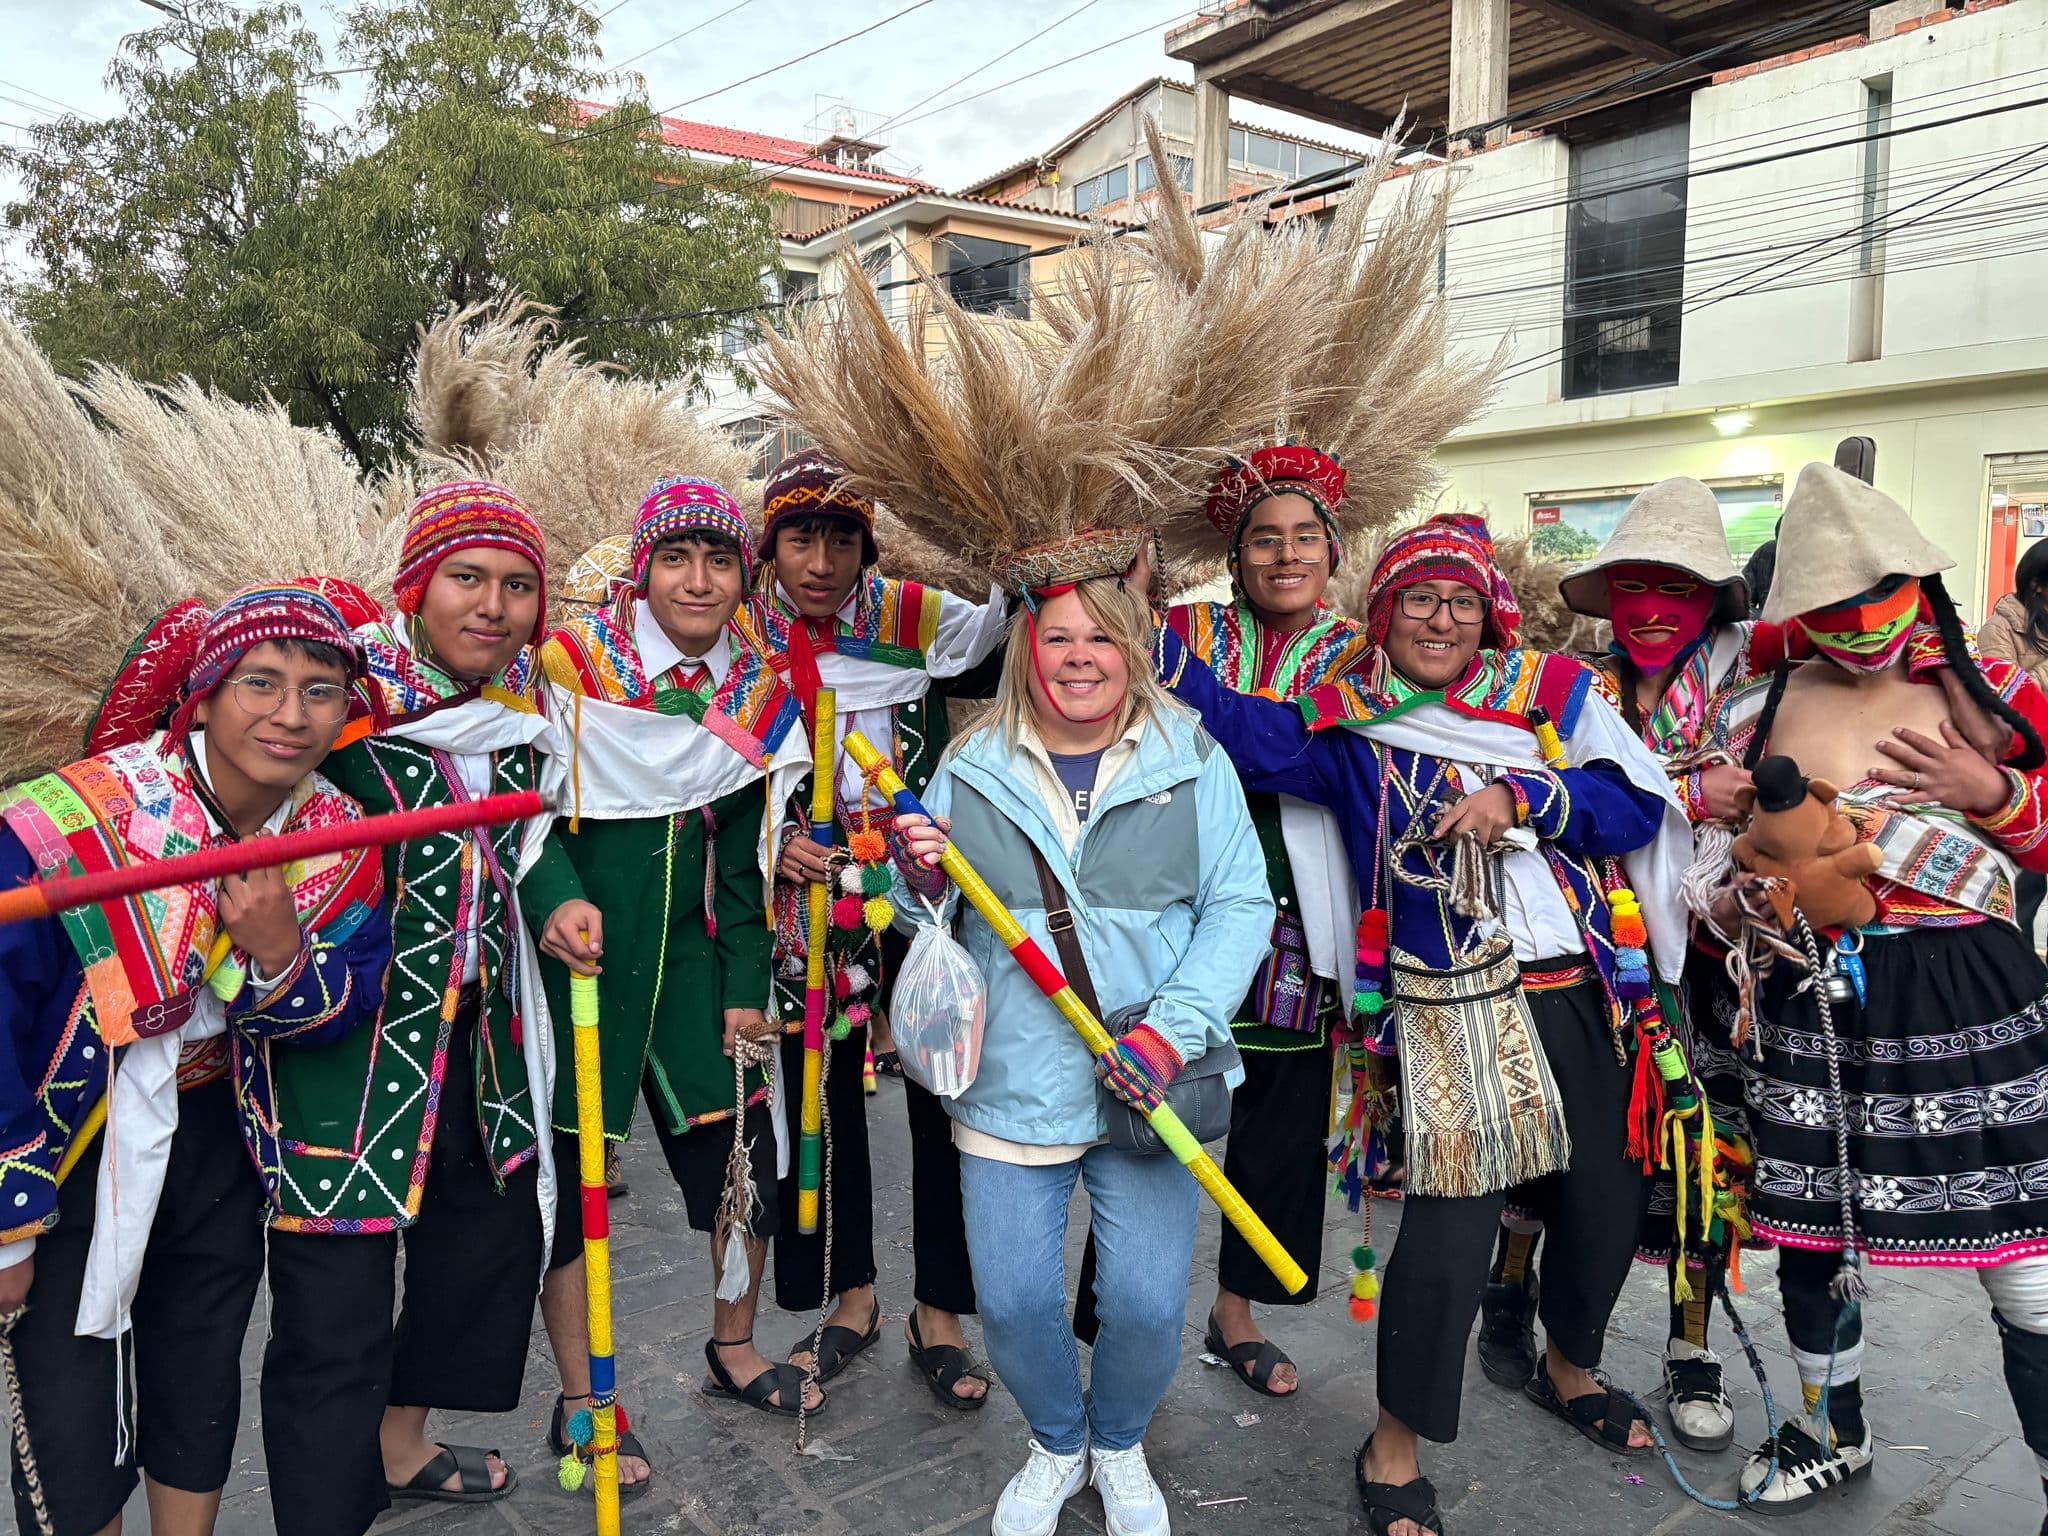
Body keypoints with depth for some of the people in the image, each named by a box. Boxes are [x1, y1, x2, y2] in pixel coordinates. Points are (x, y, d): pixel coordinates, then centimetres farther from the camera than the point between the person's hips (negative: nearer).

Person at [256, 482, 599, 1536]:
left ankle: (397, 1445, 46)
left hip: (478, 1029, 8)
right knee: (335, 1304, -2)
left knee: (498, 1230, 22)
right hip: (344, 1030, -7)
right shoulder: (340, 685, -17)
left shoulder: (521, 696, 3)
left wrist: (555, 898, -1)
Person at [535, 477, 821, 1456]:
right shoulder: (571, 659, -11)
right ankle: (577, 1400, 25)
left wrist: (746, 989, 3)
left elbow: (744, 861, 7)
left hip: (686, 954, 4)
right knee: (568, 1167, 5)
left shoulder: (757, 696, 2)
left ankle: (733, 1348, 34)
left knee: (745, 1152, 8)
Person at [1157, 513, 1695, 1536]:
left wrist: (1522, 798, -13)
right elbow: (1228, 721, -8)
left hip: (1586, 992, 4)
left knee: (1605, 1199, 16)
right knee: (1451, 1220, -9)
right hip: (1453, 1008, -4)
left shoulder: (1552, 693, 9)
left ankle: (1569, 1367, 47)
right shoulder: (1348, 727, 2)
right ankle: (1395, 1446, 15)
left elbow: (1640, 801, 1)